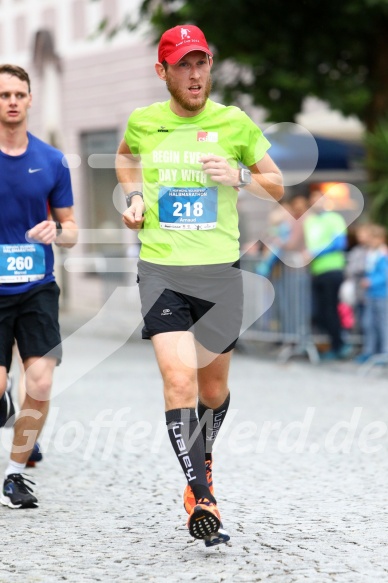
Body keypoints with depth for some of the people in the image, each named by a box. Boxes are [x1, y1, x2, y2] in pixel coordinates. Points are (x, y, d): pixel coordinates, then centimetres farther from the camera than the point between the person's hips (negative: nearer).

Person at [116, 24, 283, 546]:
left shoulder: (236, 123, -1)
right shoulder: (142, 122, 2)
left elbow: (277, 186, 10)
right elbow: (125, 155, 26)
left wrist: (240, 176, -10)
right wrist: (133, 196, 8)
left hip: (220, 269, 1)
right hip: (160, 269, -1)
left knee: (213, 389, 11)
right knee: (179, 376, -17)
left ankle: (202, 461, 41)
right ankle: (202, 499, -15)